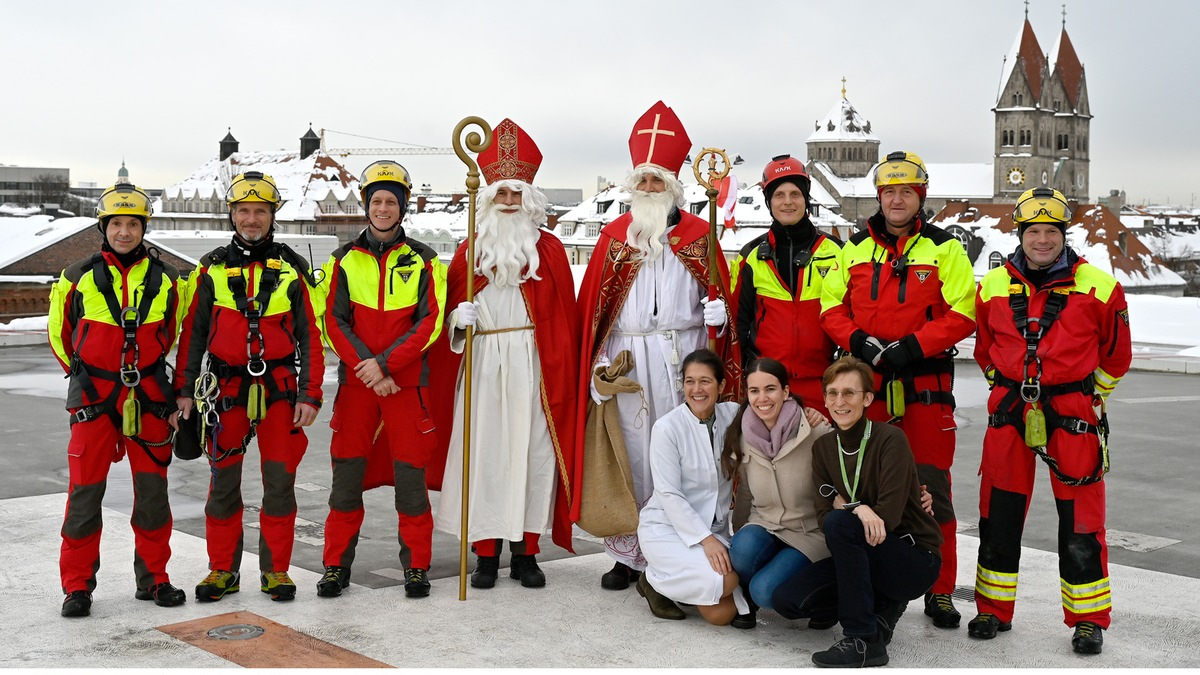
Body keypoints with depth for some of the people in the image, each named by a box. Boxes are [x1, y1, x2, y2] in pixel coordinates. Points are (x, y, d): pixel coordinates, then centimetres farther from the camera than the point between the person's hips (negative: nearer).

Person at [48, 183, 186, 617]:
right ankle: (77, 586, 9)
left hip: (149, 398, 2)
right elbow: (59, 332, 13)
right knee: (85, 492, -2)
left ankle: (153, 578, 18)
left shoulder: (166, 280, 4)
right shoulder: (78, 278, 0)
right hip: (93, 398, -1)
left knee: (153, 490, 6)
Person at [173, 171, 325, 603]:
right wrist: (184, 389, 3)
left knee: (279, 480, 1)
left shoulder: (292, 269, 4)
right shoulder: (212, 269, 7)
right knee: (224, 481, 4)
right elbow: (193, 332, 9)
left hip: (280, 388, -1)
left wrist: (310, 394, -4)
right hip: (226, 388, 1)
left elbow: (309, 335, 3)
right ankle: (223, 570, 16)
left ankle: (276, 569, 13)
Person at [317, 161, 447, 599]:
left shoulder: (423, 260, 3)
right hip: (355, 382, 1)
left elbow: (429, 323, -4)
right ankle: (336, 564, 14)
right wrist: (367, 369, -11)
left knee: (410, 475, 1)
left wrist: (385, 363, -14)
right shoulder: (345, 259, 7)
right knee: (346, 473, 3)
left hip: (408, 382, -1)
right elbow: (334, 323, 2)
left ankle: (417, 566, 12)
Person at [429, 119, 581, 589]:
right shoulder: (471, 250, 10)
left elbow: (564, 316, 1)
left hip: (534, 365, -1)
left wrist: (561, 374, -6)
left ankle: (526, 553, 10)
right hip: (482, 364, 1)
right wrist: (458, 319, -11)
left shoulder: (548, 249, 5)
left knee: (531, 450, 0)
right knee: (484, 450, 1)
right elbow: (450, 308, 11)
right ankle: (486, 554, 9)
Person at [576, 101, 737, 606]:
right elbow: (593, 304, 7)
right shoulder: (613, 235, 11)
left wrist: (717, 311, -12)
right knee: (630, 451, 2)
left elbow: (719, 294, 10)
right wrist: (598, 362, 0)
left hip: (682, 357, -1)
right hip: (626, 359, 1)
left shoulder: (698, 234, 8)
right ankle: (627, 553, 10)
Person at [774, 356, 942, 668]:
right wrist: (857, 508, -23)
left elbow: (889, 515, -20)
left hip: (915, 559, -6)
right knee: (787, 598, -14)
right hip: (867, 557, 6)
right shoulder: (823, 447, 3)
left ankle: (864, 640, -23)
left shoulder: (891, 439, -15)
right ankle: (881, 608, 9)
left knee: (840, 523, -32)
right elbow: (823, 515, -5)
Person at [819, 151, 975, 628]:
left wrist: (913, 346, -16)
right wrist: (857, 340, -10)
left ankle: (939, 592, 8)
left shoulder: (944, 249, 3)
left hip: (926, 384, -3)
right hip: (866, 382, 3)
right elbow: (832, 306, 9)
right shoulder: (855, 248, 12)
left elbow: (962, 313, -5)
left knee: (931, 488, -1)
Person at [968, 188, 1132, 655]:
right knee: (999, 511, 7)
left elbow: (1115, 354, 8)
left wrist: (1087, 398, 12)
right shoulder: (993, 286, 4)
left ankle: (1088, 618, 13)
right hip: (1009, 410, 3)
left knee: (1080, 515, 0)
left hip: (1072, 413, -2)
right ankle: (994, 608, 21)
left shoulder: (1098, 287, -3)